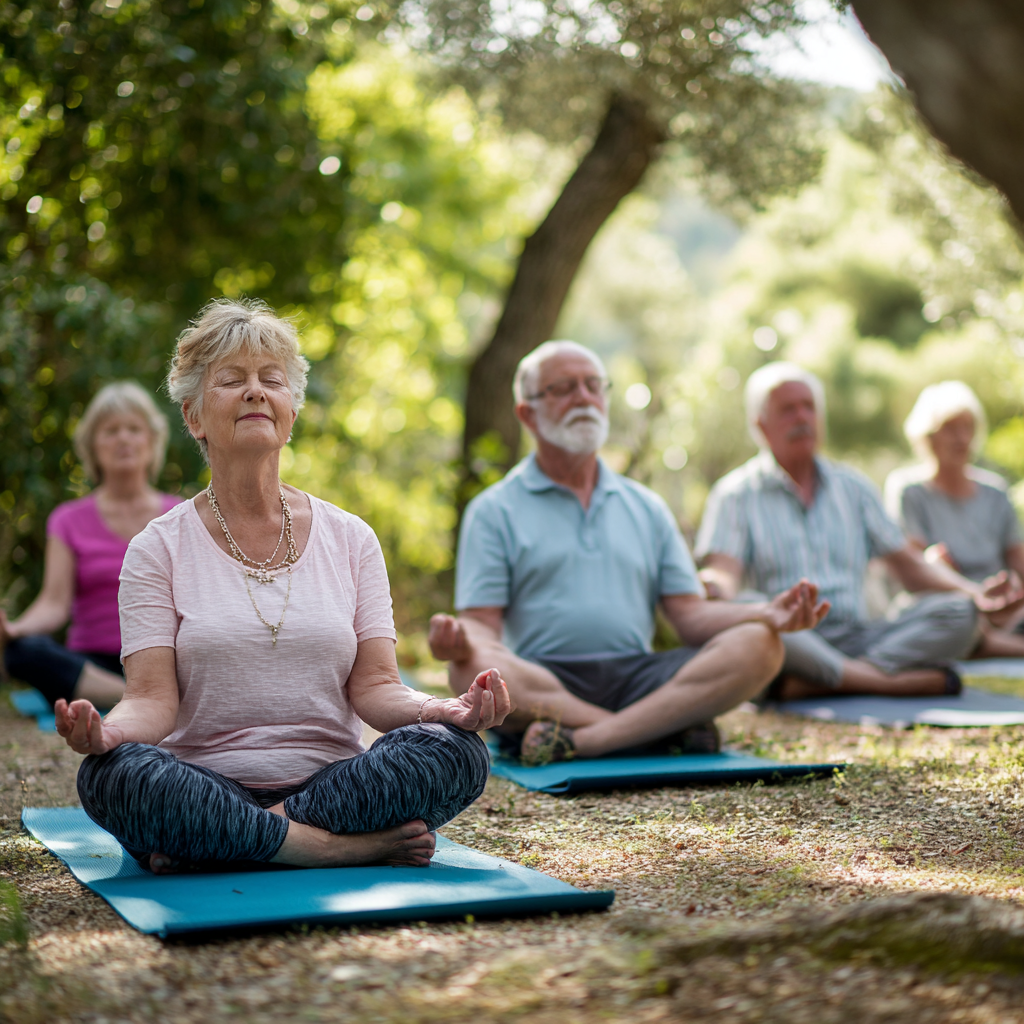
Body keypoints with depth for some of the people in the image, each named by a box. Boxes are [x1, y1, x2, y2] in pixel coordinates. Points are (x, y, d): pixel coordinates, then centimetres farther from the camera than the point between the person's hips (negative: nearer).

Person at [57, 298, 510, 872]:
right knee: (111, 773, -34)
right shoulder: (160, 549, 6)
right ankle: (362, 846, -26)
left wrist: (445, 710, -19)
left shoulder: (350, 539, 11)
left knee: (457, 751, -26)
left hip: (333, 782, 1)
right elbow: (154, 699, -4)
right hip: (206, 789, -1)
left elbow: (373, 686, 3)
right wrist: (108, 731, -28)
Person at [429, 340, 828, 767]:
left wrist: (769, 614, -6)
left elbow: (690, 617, 13)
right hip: (543, 686, -3)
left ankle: (582, 740, -31)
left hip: (639, 678, 3)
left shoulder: (646, 508, 22)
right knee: (473, 669, -36)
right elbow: (484, 625, 0)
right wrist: (459, 641, -25)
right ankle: (673, 729, -31)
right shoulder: (494, 511, 10)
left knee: (757, 645, -21)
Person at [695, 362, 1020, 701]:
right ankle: (901, 680, -32)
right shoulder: (735, 493, 7)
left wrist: (975, 593, -2)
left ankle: (808, 684, -33)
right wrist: (713, 589, -35)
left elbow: (908, 566, 17)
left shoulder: (852, 486, 21)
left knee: (959, 612, -19)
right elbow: (725, 574, -8)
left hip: (856, 638, 4)